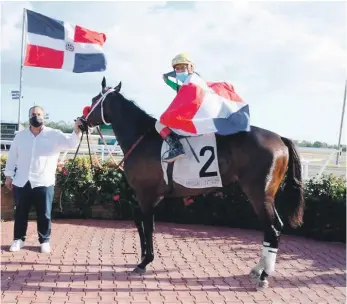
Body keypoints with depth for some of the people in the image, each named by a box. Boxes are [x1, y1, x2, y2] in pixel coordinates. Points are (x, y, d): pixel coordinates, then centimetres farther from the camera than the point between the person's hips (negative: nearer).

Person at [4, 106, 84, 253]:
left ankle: (45, 240, 16)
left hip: (44, 182, -2)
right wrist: (9, 176, 10)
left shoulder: (54, 135, 0)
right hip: (21, 182, 2)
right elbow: (12, 156, 13)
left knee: (44, 214, 4)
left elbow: (71, 143, -10)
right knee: (20, 213, 11)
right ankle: (18, 239, 24)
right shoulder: (20, 136, 8)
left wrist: (76, 131, -29)